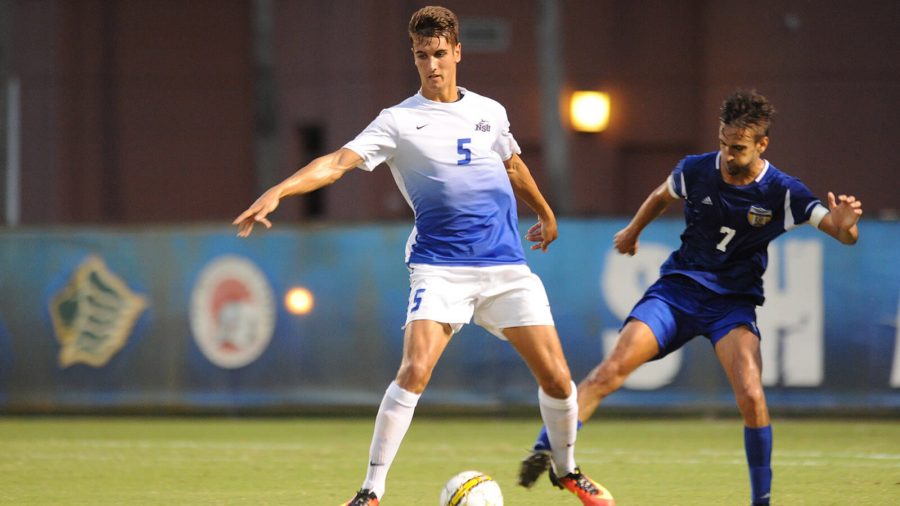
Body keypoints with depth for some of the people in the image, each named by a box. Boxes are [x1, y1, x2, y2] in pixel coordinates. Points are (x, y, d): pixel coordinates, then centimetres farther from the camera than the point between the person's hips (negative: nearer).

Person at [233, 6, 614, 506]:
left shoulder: (490, 112, 11)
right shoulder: (399, 121, -1)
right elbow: (340, 161, -14)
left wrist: (545, 213, 45)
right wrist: (278, 191, -28)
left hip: (506, 265, 3)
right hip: (440, 266, -3)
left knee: (557, 377, -1)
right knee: (415, 370, -22)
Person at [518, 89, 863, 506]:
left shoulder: (783, 193, -10)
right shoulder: (695, 171, -5)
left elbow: (844, 236, -11)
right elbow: (661, 196, 19)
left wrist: (844, 222, -35)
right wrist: (632, 232, 34)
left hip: (733, 303, -1)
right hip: (678, 288, 1)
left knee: (751, 397, -22)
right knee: (612, 370, -18)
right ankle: (544, 451, -16)